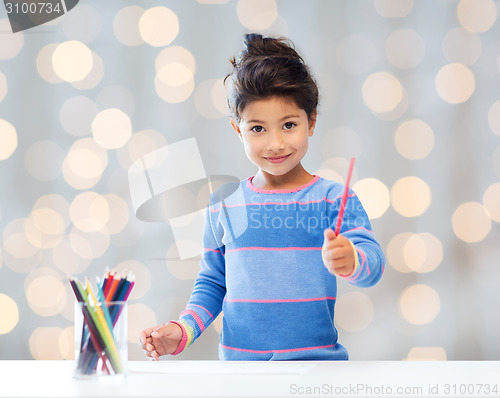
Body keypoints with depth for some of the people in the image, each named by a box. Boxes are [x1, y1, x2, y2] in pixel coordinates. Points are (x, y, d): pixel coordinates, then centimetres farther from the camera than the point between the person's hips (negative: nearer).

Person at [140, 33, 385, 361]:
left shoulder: (332, 198, 1)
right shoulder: (224, 205, 9)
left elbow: (374, 264, -12)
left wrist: (350, 260, -35)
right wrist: (182, 330, 2)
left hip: (316, 361, -2)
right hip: (238, 363, 2)